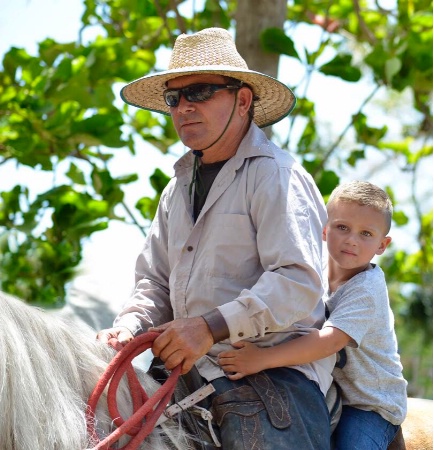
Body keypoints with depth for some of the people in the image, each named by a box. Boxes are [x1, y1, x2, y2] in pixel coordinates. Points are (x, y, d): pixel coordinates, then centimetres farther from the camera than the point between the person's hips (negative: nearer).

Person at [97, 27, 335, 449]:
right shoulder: (179, 185, 20)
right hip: (191, 371, 7)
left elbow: (298, 282, -17)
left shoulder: (275, 173, -6)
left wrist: (213, 327, -25)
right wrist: (128, 327, 1)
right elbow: (155, 281, 22)